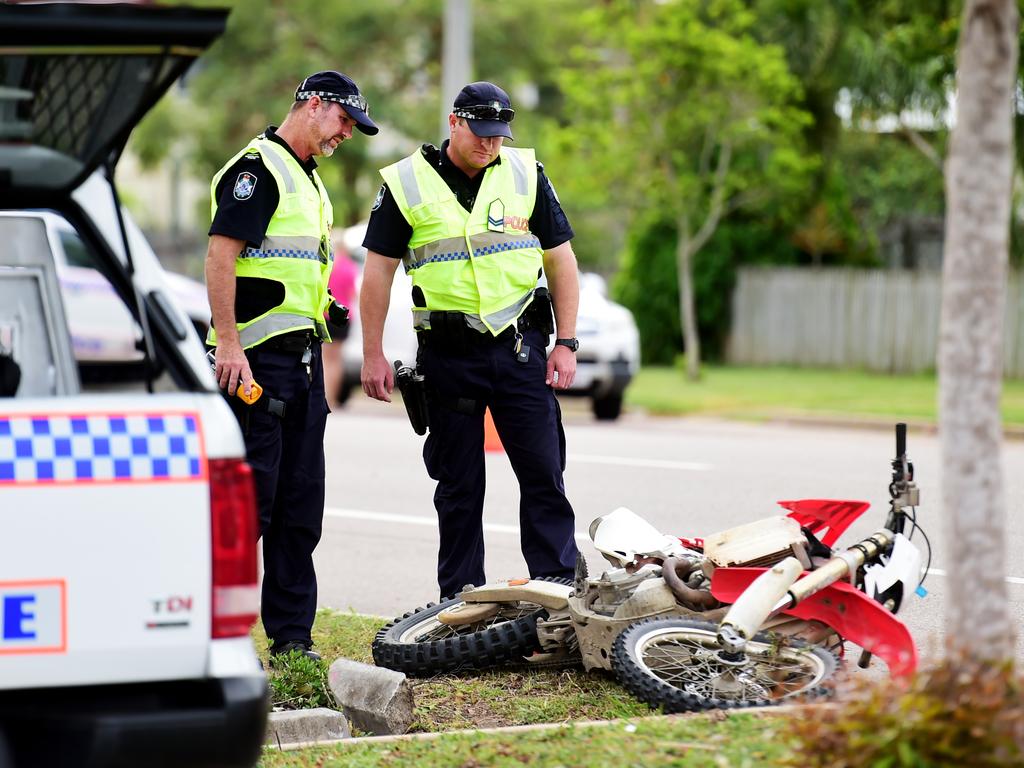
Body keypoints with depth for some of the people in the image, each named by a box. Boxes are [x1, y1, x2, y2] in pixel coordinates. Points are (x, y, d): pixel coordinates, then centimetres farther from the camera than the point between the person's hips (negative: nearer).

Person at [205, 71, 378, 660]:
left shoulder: (310, 179, 22)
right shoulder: (258, 168, -8)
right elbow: (221, 254, -17)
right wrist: (228, 343, -22)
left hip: (304, 356, 9)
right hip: (258, 357, -9)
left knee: (301, 503, 8)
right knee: (251, 494, -10)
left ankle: (292, 636, 12)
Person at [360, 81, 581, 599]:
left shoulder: (526, 174, 6)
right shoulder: (406, 183, 1)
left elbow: (561, 260, 9)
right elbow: (378, 271, 4)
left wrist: (566, 343, 2)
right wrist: (372, 356, 0)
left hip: (520, 347, 1)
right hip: (448, 356, -1)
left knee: (544, 474, -3)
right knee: (458, 486, 5)